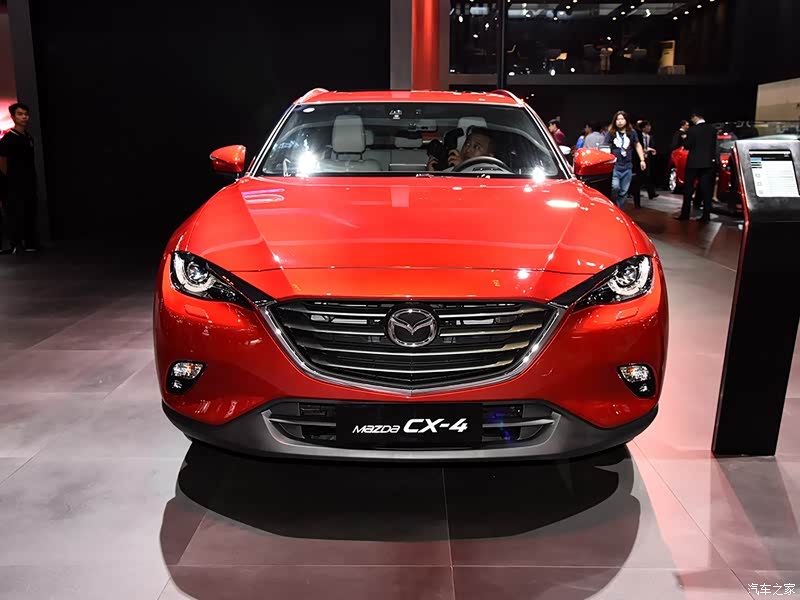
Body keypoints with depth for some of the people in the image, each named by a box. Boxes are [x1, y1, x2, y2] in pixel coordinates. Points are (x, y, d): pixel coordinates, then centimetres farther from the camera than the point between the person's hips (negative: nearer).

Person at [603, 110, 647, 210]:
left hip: (627, 166, 3)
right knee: (615, 187, -20)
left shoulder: (632, 132, 6)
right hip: (614, 166, -3)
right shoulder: (610, 133, 0)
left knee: (624, 191, 7)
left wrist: (642, 160, 16)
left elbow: (637, 145, 19)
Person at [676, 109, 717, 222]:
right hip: (708, 162, 5)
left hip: (694, 162, -5)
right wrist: (712, 157, 20)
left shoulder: (692, 130, -13)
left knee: (688, 188, 4)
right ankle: (706, 215, 3)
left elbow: (687, 146, -10)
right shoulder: (712, 129, 3)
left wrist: (685, 139, 10)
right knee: (706, 189, 5)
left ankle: (685, 213, 3)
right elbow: (714, 145, 9)